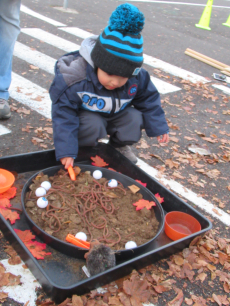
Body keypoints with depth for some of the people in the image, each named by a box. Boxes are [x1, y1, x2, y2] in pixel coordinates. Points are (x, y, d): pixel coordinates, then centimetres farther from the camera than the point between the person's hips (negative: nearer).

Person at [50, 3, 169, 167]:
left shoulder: (138, 78, -23)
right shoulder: (74, 79, -35)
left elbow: (148, 100, -4)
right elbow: (64, 115, -32)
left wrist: (158, 127, -2)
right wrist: (66, 151, -36)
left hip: (116, 114, 4)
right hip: (85, 115, -4)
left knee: (134, 118, -19)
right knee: (93, 125, -33)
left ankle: (120, 145, 10)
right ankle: (83, 150, -1)